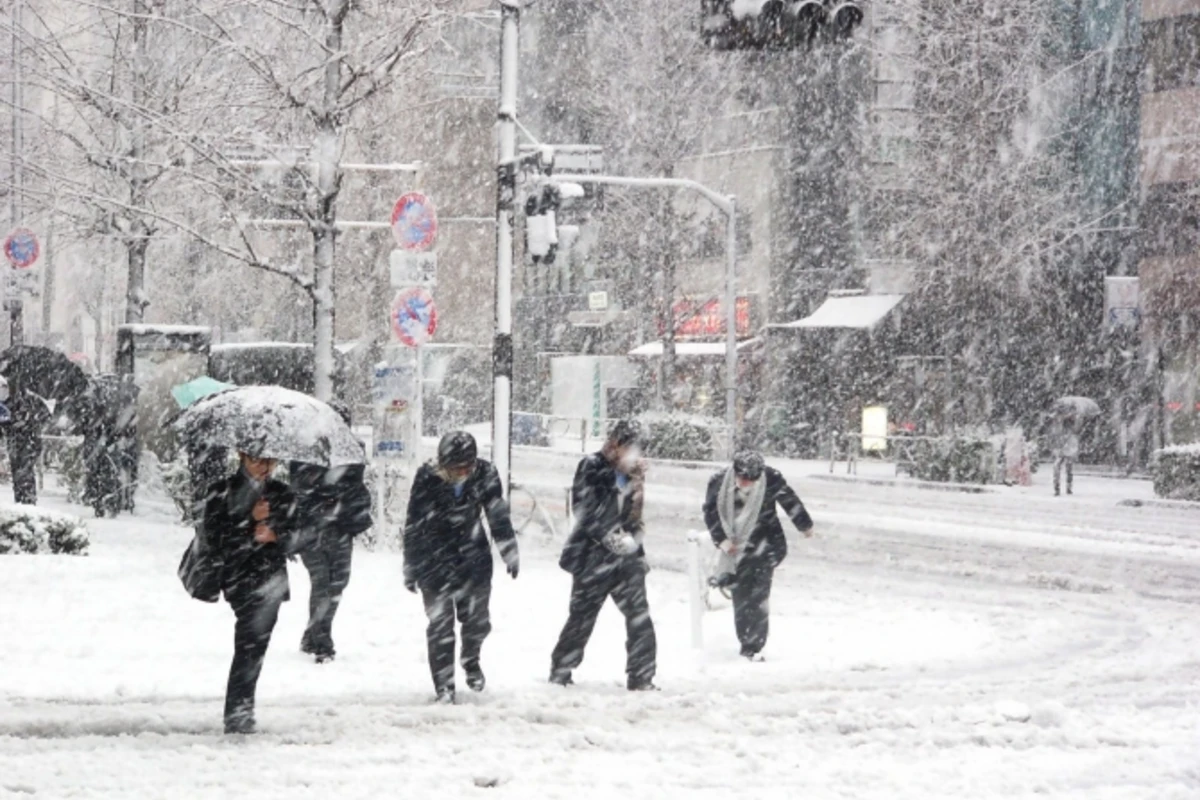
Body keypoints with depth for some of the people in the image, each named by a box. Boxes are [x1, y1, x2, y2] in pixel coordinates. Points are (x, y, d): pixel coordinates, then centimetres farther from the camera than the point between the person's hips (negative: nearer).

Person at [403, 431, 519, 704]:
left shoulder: (485, 474, -12)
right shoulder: (427, 479, -19)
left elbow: (498, 515, 3)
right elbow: (414, 525, -8)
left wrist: (510, 552, 7)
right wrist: (411, 567, -3)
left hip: (473, 557, 2)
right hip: (435, 562, -2)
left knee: (477, 620, 6)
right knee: (440, 625, -3)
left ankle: (471, 660, 37)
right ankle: (444, 686, 6)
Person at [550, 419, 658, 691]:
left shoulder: (636, 474, 10)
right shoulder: (593, 468, -8)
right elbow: (584, 509, -14)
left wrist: (633, 537, -3)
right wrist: (610, 537, -18)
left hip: (626, 557, 5)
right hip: (594, 557, -5)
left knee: (640, 617, -3)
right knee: (582, 617, 4)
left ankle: (641, 678, 2)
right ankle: (560, 671, 18)